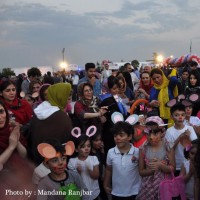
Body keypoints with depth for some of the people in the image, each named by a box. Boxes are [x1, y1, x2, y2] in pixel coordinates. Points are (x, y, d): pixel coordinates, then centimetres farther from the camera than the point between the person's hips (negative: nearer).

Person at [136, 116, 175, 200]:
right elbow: (141, 172, -2)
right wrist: (152, 169, -19)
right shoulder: (143, 149, -6)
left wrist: (160, 165, -21)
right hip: (148, 186, 1)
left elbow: (172, 168, -5)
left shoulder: (168, 147, -8)